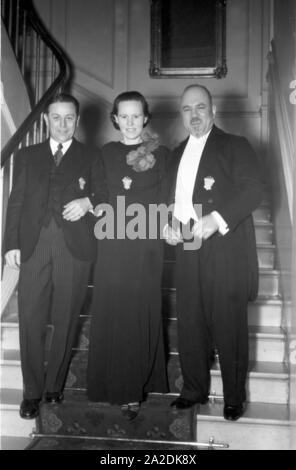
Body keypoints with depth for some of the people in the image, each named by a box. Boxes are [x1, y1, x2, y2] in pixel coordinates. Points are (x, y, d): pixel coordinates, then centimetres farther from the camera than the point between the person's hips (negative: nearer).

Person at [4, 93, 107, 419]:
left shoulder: (90, 159, 13)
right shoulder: (27, 156, 17)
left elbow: (107, 196, 8)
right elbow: (16, 202, 11)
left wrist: (88, 202, -14)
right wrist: (12, 243, 1)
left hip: (74, 246, -1)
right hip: (34, 245, 1)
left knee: (65, 320, 4)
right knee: (30, 319, -2)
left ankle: (54, 385, 21)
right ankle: (32, 392, 12)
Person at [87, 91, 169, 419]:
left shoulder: (160, 154, 7)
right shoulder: (105, 154, 13)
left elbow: (165, 202, 3)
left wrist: (124, 193, -4)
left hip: (146, 247, -1)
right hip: (112, 246, 2)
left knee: (141, 313, 0)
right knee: (111, 313, 1)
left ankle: (135, 386, 11)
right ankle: (117, 386, 14)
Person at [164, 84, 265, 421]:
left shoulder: (235, 146, 0)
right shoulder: (177, 154, 19)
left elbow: (254, 188, -11)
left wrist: (217, 218, -22)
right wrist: (168, 225, 3)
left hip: (225, 251, -5)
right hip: (187, 251, 6)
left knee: (229, 327, 2)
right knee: (189, 326, 11)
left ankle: (234, 397, 18)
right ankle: (194, 390, 28)